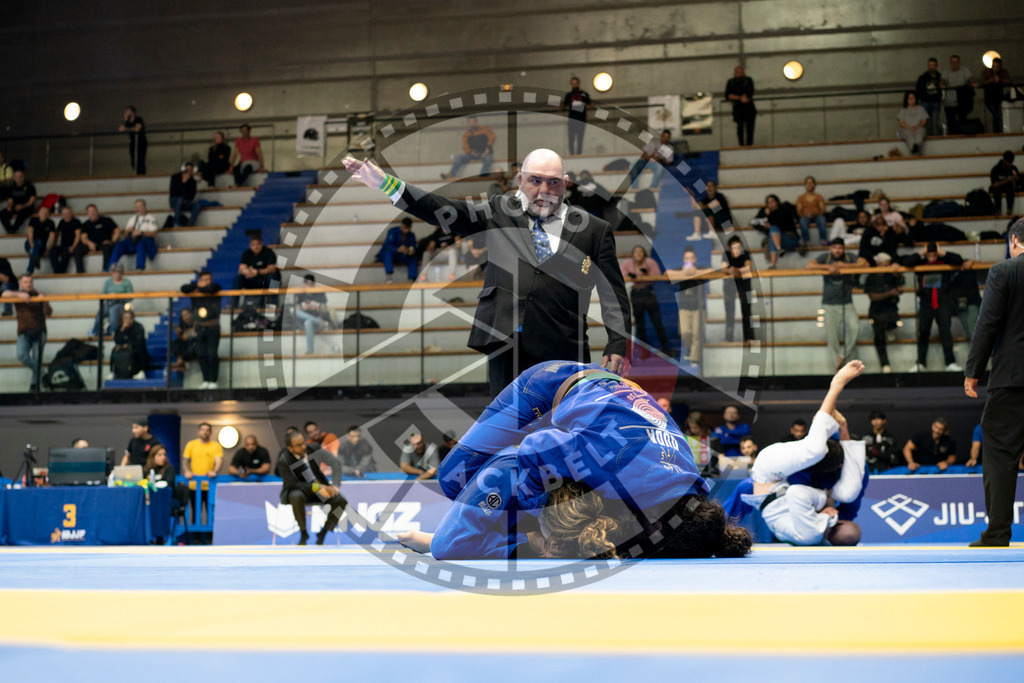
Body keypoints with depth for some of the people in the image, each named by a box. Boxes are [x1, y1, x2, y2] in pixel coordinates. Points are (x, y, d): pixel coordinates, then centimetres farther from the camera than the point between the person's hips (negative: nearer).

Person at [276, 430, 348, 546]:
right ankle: (303, 533, -20)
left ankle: (322, 534, -2)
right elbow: (293, 484, -24)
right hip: (294, 491, -5)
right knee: (297, 497, -42)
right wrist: (317, 488, -32)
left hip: (316, 486, 5)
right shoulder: (283, 461, -21)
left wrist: (329, 486, -3)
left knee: (341, 501, -16)